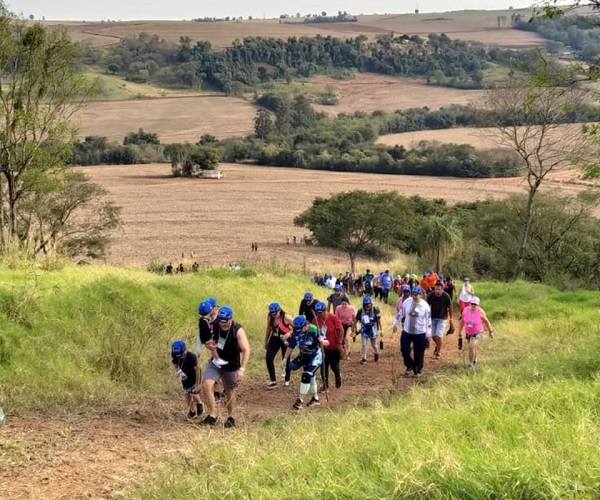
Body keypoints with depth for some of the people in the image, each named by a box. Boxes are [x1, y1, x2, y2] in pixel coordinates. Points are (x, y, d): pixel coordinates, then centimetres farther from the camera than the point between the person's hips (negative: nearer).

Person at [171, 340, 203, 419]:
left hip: (194, 378, -5)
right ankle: (191, 410, 26)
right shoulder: (175, 358, -17)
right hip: (185, 378, 5)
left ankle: (199, 403, 19)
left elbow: (197, 369, -22)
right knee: (187, 395, 5)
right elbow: (176, 366, 4)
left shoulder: (191, 357, -32)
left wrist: (197, 383, -18)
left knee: (194, 393, -14)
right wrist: (177, 372, -20)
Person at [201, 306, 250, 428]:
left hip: (231, 365, -3)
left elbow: (246, 350, -27)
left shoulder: (237, 330, -23)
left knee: (230, 390, 12)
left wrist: (242, 369, -36)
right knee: (206, 384, -17)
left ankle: (231, 417, 32)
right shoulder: (214, 325, -12)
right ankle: (212, 414, -7)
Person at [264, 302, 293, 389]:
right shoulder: (270, 318, -10)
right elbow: (268, 329, 5)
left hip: (285, 340, -4)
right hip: (274, 339, 4)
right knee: (268, 358, -10)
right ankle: (273, 380, 2)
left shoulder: (286, 318, -23)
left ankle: (287, 380, 30)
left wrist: (288, 334, -30)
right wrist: (266, 342, 11)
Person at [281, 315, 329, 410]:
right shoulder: (295, 332, -10)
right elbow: (291, 346, 2)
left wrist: (322, 341, -44)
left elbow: (327, 343, -21)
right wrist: (285, 359, 0)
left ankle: (300, 401, -7)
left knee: (306, 375, -17)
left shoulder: (314, 330, -25)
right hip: (304, 355, 7)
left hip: (315, 356, -7)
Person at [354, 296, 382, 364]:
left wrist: (381, 329, -2)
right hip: (364, 330, 1)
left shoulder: (375, 310, -14)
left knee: (374, 344, 13)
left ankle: (376, 353, 43)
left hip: (372, 330, -1)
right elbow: (356, 320, 3)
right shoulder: (360, 311, -9)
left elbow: (379, 320, -5)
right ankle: (363, 358, 9)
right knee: (363, 344, -3)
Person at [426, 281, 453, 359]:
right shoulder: (430, 296, -15)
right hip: (432, 317, 3)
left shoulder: (446, 296, -18)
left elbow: (450, 307, -3)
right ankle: (437, 346, 40)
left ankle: (437, 353, 4)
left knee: (438, 336, -12)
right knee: (433, 336, 8)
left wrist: (450, 318, 6)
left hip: (442, 318, -3)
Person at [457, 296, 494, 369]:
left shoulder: (480, 312, -20)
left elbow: (486, 321, -6)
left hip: (478, 333, -5)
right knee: (473, 348, 23)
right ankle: (475, 361, 50)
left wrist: (491, 331, 3)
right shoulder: (466, 310, -11)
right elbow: (462, 321, 2)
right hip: (468, 333, 5)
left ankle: (471, 364, -7)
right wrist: (460, 332, 7)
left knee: (471, 347, -23)